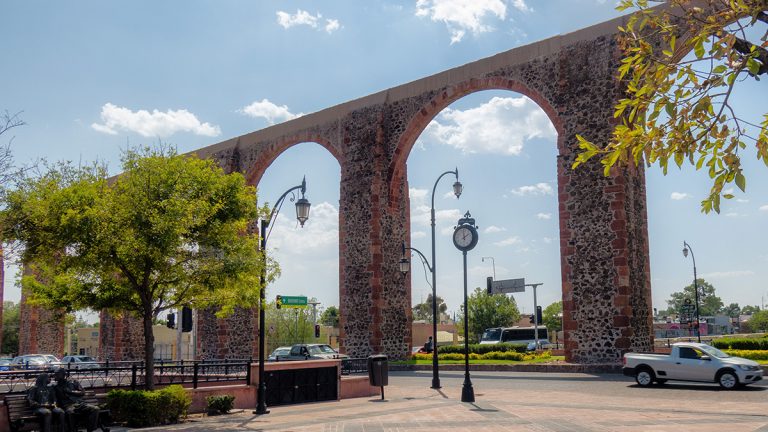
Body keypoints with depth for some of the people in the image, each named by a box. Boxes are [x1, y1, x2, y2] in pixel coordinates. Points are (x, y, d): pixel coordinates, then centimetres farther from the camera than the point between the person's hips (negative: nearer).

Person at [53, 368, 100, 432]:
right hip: (68, 405, -2)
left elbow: (83, 392, 10)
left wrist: (70, 392, 1)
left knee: (95, 409, -26)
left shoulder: (73, 382, 20)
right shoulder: (56, 387, 20)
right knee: (70, 412, -42)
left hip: (80, 403, 2)